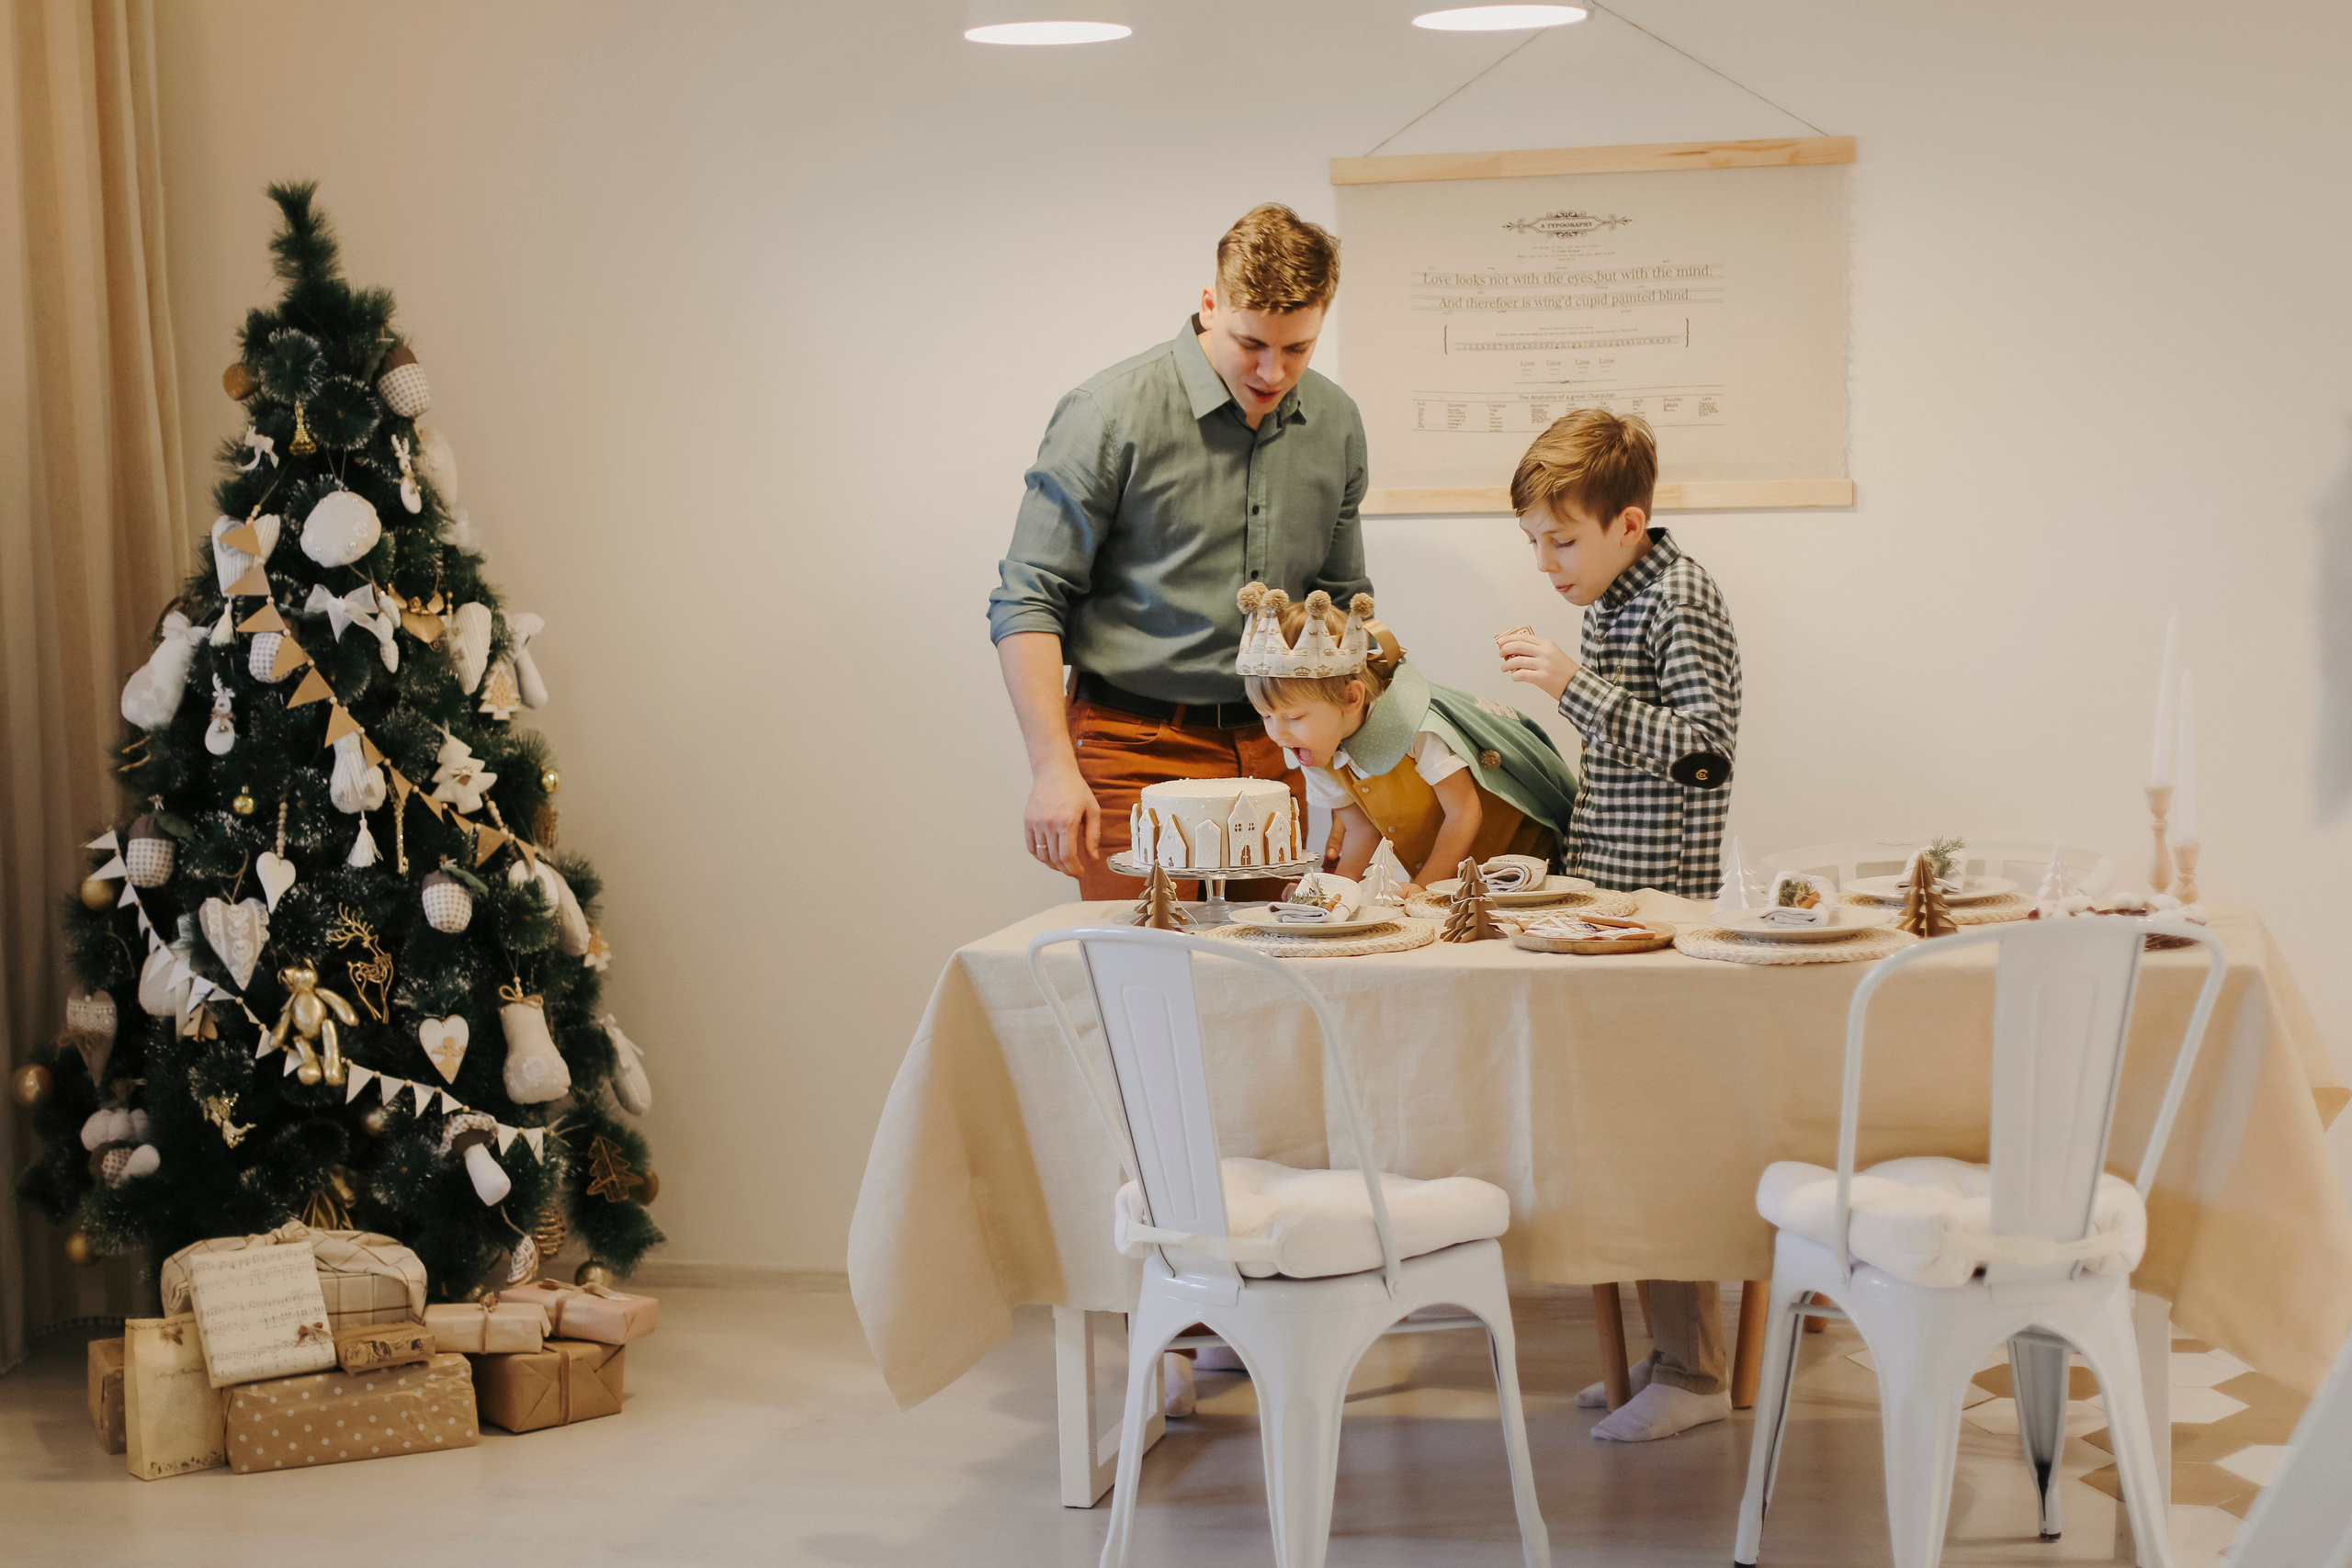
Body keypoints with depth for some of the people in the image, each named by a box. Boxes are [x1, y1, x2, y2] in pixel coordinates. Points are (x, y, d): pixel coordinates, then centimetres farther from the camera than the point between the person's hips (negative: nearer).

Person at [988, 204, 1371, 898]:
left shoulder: (1335, 424, 8)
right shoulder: (1111, 414, -9)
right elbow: (1029, 602, -9)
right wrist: (1054, 768, -17)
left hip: (1274, 754, 5)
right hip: (1136, 752, -4)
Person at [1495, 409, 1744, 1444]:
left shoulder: (1681, 600, -13)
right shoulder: (1606, 599, 15)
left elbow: (1703, 748, -21)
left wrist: (1576, 687, -24)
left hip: (1664, 900, -9)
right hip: (1609, 894, 9)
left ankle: (1693, 1375, -1)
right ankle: (1668, 1348, 18)